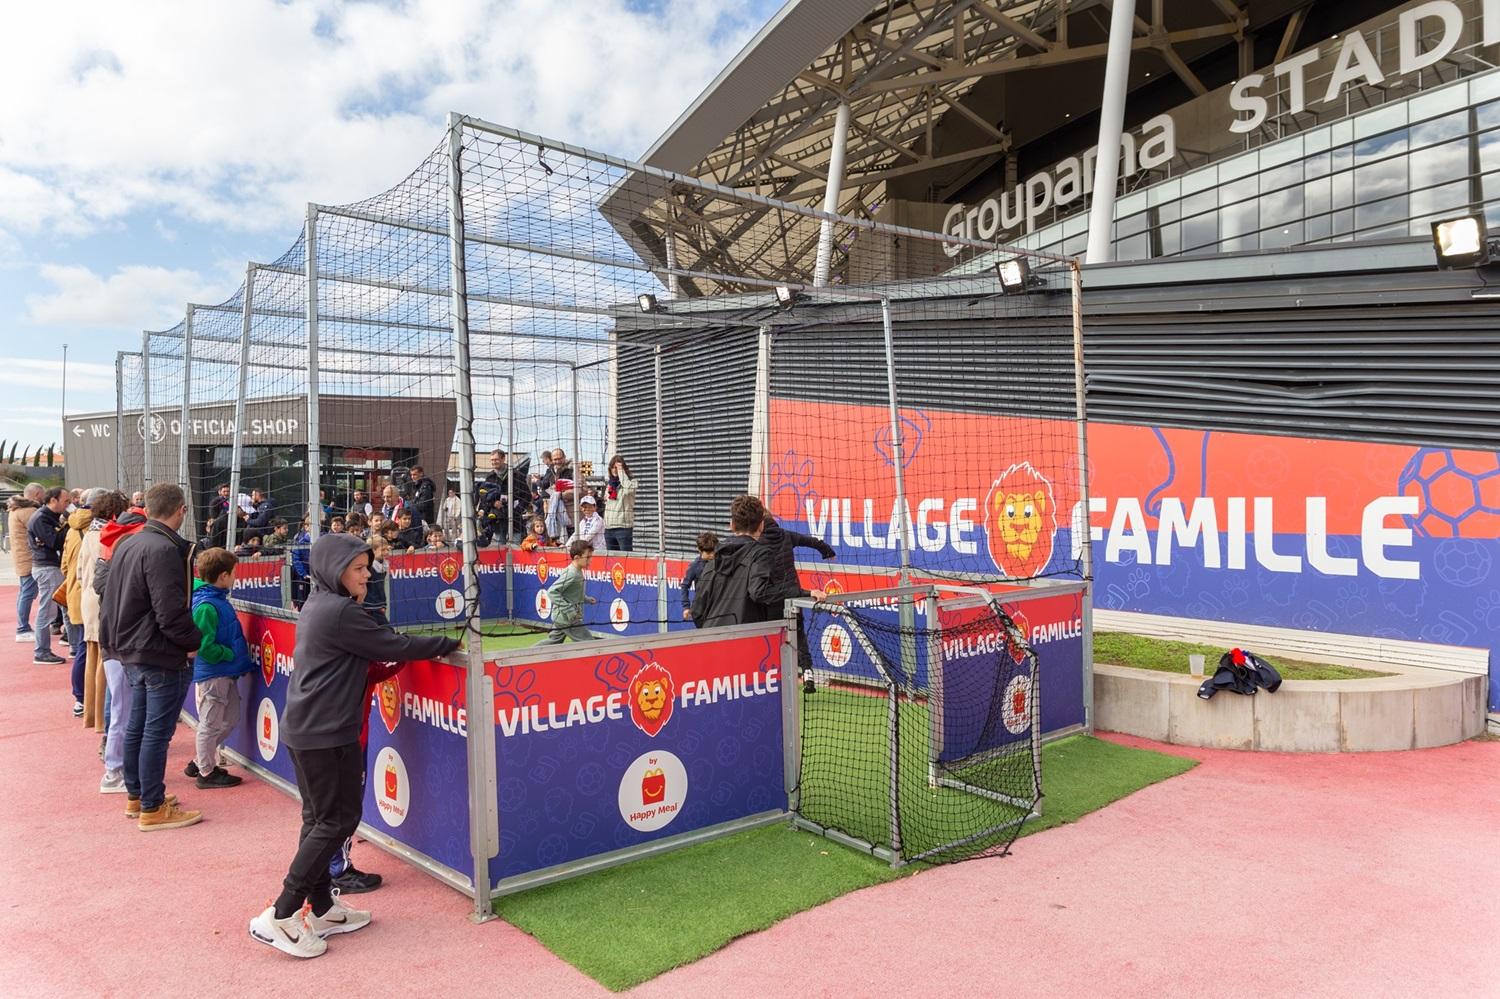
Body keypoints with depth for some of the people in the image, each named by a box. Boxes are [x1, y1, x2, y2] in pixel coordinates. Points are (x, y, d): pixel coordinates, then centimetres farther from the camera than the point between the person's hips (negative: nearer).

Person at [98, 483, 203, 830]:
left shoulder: (127, 544, 10)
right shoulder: (163, 550, -21)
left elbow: (112, 600, 18)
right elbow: (171, 612, -25)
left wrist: (115, 640, 22)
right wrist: (194, 642, -11)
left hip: (131, 651, 10)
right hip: (162, 657, -10)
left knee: (137, 725, 18)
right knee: (157, 731, -2)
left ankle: (135, 796, 31)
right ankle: (152, 808, 5)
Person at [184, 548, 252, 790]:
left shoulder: (217, 599, 8)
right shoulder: (206, 606, -21)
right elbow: (205, 647, -24)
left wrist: (238, 657, 12)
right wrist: (232, 655, -17)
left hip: (226, 673, 10)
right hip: (211, 674, -10)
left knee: (229, 719, 18)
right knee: (211, 723, 3)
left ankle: (198, 762, 31)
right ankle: (206, 772, 16)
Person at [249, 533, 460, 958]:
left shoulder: (318, 605, 12)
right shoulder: (339, 612, -19)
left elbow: (376, 645, 13)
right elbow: (395, 646, -16)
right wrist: (449, 643, -7)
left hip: (303, 728, 10)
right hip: (325, 733, -10)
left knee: (319, 818, 15)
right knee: (338, 819, -2)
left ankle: (321, 908, 24)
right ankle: (280, 916, 0)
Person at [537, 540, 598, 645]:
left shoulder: (578, 572, 7)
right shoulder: (571, 573, -21)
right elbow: (552, 591, -25)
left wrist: (586, 599, 9)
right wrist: (568, 610, -26)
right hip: (567, 619, -9)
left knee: (554, 642, 20)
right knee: (589, 643, -3)